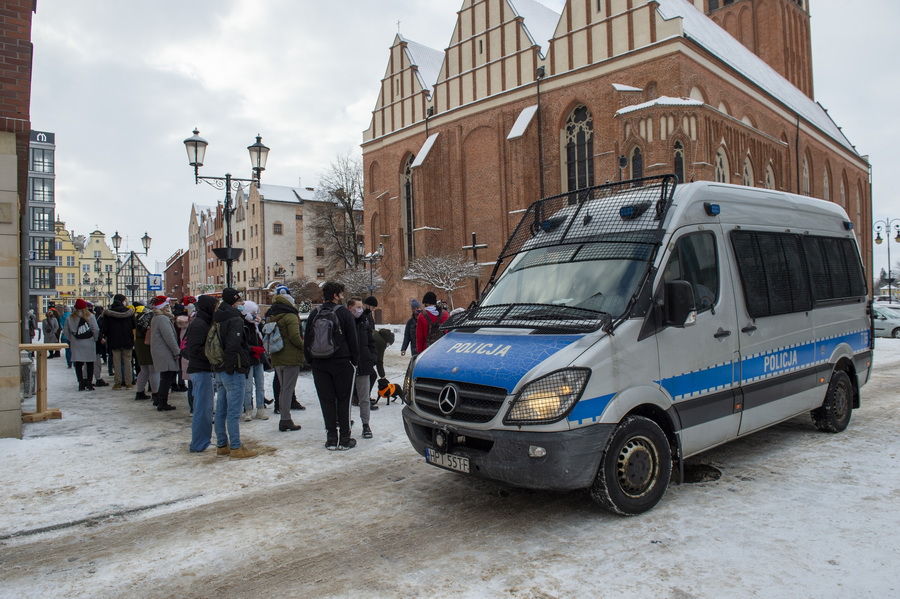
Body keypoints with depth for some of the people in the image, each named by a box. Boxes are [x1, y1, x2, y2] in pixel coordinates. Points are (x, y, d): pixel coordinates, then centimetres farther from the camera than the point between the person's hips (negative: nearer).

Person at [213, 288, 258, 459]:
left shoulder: (218, 319, 13)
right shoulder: (235, 319, -14)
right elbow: (233, 345, -25)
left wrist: (220, 365, 19)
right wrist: (232, 366, -18)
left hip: (220, 372, 9)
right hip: (234, 372, -9)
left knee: (221, 410, 14)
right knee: (234, 412, -4)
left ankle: (222, 445, 24)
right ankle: (236, 448, 1)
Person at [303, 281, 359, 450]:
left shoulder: (314, 314, 7)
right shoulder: (344, 313, -7)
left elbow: (307, 341, 10)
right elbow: (353, 340, -6)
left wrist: (311, 361, 16)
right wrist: (355, 361, 3)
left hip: (319, 365, 4)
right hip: (342, 363, -4)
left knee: (326, 400, 8)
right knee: (343, 400, 4)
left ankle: (331, 438, 9)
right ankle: (344, 439, 7)